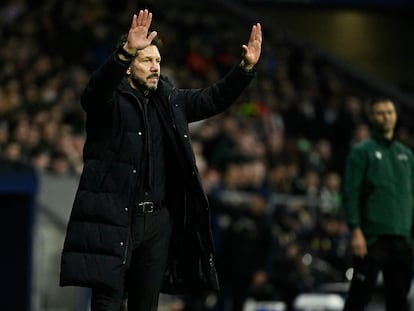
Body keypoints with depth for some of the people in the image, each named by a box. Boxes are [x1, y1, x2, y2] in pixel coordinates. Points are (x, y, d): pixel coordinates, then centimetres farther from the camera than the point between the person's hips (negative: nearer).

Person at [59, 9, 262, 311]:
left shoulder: (170, 101, 14)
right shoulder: (109, 100, -4)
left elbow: (214, 98, 16)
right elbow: (97, 88, -25)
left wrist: (246, 67, 1)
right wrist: (127, 52, -42)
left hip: (159, 220, 6)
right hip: (112, 221, -6)